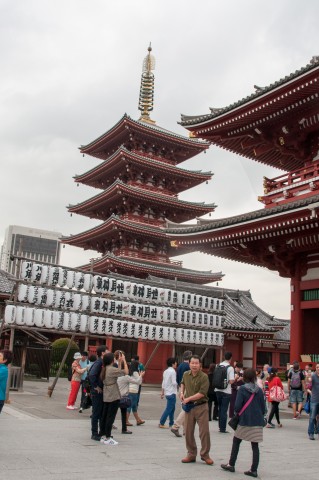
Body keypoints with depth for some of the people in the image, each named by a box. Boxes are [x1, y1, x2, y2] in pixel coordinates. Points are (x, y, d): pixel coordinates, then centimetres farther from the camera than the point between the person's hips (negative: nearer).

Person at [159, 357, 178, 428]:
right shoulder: (172, 371, -14)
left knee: (172, 409, 17)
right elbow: (174, 383, -18)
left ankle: (171, 423, 23)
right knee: (169, 409, -5)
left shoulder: (165, 371, 12)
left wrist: (162, 392, 19)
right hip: (172, 393, -9)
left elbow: (163, 383, 15)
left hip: (167, 393, 9)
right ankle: (161, 423, -5)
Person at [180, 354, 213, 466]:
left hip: (201, 407, -5)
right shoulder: (186, 374, 3)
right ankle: (191, 454, 23)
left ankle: (205, 455, 15)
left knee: (204, 432, 0)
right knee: (188, 432, 9)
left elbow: (202, 393, -21)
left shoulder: (204, 377, -14)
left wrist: (188, 398, -19)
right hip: (189, 407, 5)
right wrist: (182, 392, 8)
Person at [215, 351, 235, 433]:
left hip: (218, 390, 5)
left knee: (220, 408, 18)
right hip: (226, 391, -5)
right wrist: (235, 378, 1)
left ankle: (220, 426, 24)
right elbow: (231, 381, -18)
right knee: (224, 410, 2)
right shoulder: (230, 368, -13)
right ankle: (222, 428, 5)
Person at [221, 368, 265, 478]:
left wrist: (238, 413, 6)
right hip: (257, 422, 3)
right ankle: (254, 470, 8)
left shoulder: (242, 389, -10)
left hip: (245, 421, -3)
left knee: (236, 441, 14)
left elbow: (237, 406, -14)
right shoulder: (259, 390, 1)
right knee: (255, 446, 8)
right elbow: (263, 408, 5)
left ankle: (231, 465, 20)